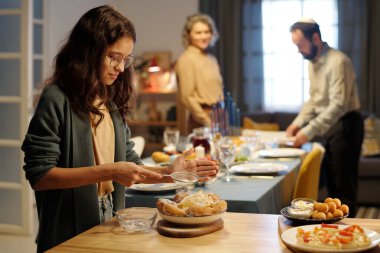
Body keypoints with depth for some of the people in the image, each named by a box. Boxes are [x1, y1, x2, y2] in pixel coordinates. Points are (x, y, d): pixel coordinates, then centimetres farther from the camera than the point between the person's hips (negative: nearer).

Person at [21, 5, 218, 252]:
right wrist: (107, 172, -25)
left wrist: (167, 172, -7)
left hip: (109, 227, 7)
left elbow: (129, 166, 11)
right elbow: (39, 176, -19)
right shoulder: (56, 99, -14)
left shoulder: (113, 102, 7)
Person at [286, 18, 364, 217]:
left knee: (344, 185, -3)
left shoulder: (337, 62, -20)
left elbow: (338, 105, -28)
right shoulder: (313, 62, 9)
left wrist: (309, 131, -29)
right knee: (331, 181, 14)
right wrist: (298, 122, 3)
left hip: (345, 125, -9)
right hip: (328, 125, 9)